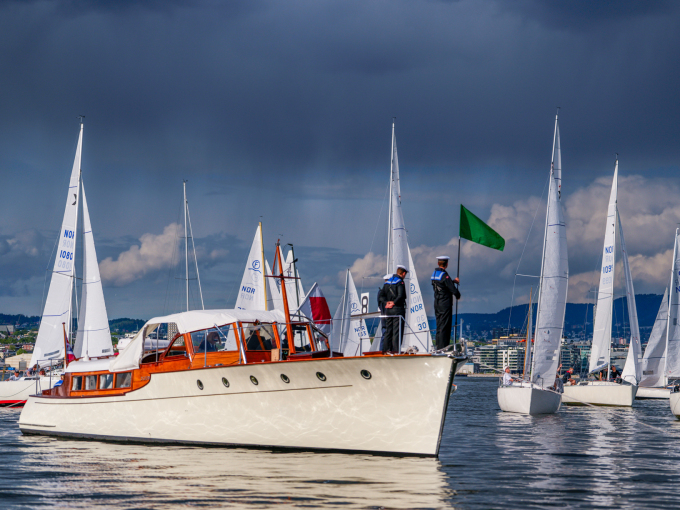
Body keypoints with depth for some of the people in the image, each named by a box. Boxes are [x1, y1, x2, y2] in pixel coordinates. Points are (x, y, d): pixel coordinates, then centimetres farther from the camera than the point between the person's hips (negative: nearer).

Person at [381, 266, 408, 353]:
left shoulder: (387, 282, 14)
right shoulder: (400, 282, -10)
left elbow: (383, 294, 13)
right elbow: (400, 296, -21)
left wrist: (387, 302, 3)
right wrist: (394, 303, -9)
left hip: (388, 309, 7)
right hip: (398, 309, -7)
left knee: (388, 330, 11)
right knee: (397, 330, -5)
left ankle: (386, 349, 9)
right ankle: (395, 349, -9)